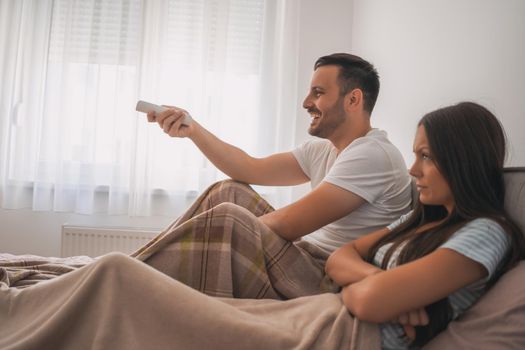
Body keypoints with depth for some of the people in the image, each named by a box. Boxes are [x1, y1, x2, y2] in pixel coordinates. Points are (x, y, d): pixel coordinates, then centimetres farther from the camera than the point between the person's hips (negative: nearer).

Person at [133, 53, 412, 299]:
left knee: (227, 215, -24)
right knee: (228, 191, 9)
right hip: (307, 259, 9)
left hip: (328, 286, -9)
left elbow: (290, 224, -22)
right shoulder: (323, 149, 11)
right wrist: (192, 129, 2)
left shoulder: (373, 155, -18)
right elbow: (252, 169, 9)